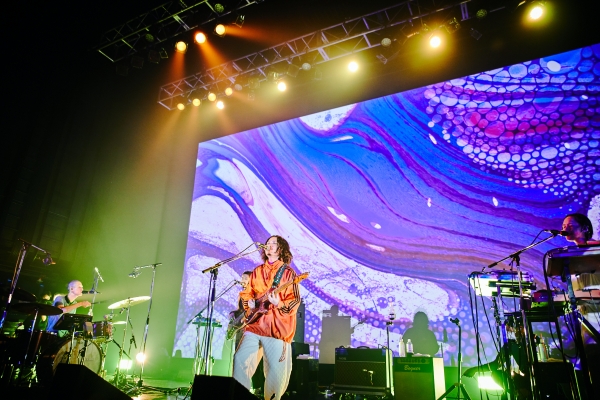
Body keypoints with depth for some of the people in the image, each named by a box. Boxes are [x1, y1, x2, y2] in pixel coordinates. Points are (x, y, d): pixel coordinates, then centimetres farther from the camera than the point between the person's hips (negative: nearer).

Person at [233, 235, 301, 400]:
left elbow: (295, 301, -6)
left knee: (276, 369, -2)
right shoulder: (257, 271, 15)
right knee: (240, 359, -2)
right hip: (255, 324, 4)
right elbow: (247, 293, 20)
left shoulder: (288, 273, 0)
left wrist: (279, 304, -24)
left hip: (277, 327, -4)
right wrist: (249, 302, -2)